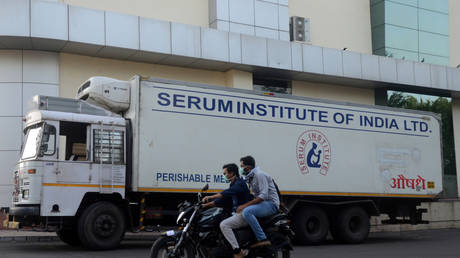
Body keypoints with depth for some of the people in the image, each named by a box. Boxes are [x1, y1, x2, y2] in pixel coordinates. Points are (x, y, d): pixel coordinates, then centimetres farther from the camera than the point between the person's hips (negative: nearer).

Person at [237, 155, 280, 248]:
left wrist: (245, 205, -26)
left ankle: (263, 239, -32)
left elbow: (263, 195, -24)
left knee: (246, 212, -31)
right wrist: (243, 206, 9)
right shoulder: (251, 177, 19)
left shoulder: (259, 174, -13)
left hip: (271, 204, -11)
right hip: (262, 203, 11)